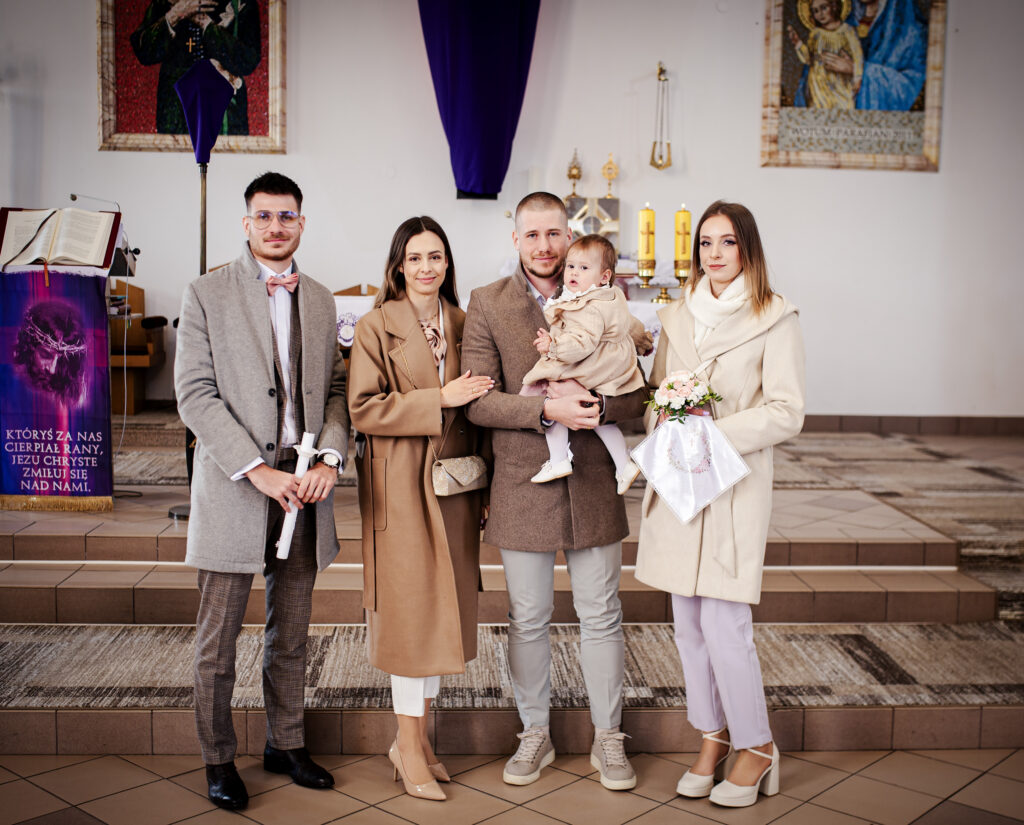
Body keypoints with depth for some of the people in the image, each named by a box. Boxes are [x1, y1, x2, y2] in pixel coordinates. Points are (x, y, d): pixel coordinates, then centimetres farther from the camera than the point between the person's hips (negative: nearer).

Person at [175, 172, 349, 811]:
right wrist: (257, 470, -16)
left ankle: (286, 745, 30)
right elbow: (196, 393, -8)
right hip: (235, 483, -4)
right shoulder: (207, 296, -2)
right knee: (219, 638, 5)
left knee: (292, 633, 14)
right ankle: (219, 759, 21)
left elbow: (336, 388, 10)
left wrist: (331, 458, -8)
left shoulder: (320, 300, 12)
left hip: (304, 483, 4)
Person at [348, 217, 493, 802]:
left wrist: (483, 487, 10)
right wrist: (439, 400, -17)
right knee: (410, 605, -2)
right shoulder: (377, 326, -3)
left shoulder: (462, 324, 11)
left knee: (445, 604, 9)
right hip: (400, 483, -5)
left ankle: (420, 734, 23)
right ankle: (409, 746, 11)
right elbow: (364, 409, -11)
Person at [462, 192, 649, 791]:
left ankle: (608, 738, 26)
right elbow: (478, 401, -7)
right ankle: (535, 735, 29)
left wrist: (599, 405, -19)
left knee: (601, 616, 9)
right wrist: (547, 408, -20)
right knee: (528, 618, 11)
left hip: (593, 483, 1)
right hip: (522, 483, 0)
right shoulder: (487, 304, 0)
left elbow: (636, 393, 1)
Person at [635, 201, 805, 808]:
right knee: (689, 623, 10)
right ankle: (713, 736, 26)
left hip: (736, 482, -5)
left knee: (724, 625, -6)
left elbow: (786, 413, -8)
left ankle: (756, 746, 14)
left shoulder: (774, 319, -4)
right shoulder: (678, 316, 13)